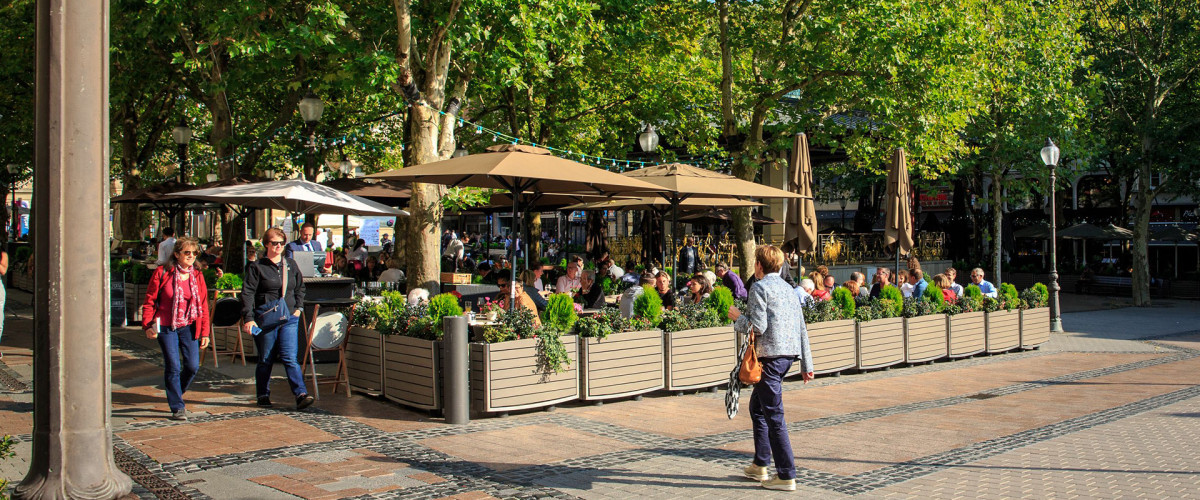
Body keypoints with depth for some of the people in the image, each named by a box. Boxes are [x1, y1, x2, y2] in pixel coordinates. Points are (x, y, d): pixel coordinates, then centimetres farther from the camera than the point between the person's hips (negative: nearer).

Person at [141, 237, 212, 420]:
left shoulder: (197, 276, 5)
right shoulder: (162, 273, -5)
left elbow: (203, 305, 8)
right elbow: (149, 301, -1)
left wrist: (205, 332, 4)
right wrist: (147, 325, -11)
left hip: (189, 327, 3)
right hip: (166, 327, -3)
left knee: (193, 366, 0)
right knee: (173, 367, -5)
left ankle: (177, 394, 29)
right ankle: (177, 407, 9)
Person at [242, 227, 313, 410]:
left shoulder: (291, 265, 12)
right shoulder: (256, 267, -1)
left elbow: (300, 288, 23)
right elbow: (247, 293, -6)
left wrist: (298, 307, 10)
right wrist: (248, 318, -14)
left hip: (289, 319, 2)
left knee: (289, 357, -7)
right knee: (266, 360, 7)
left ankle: (301, 395, -15)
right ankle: (263, 395, 21)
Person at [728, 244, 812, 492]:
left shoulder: (759, 287, -8)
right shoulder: (788, 288, 17)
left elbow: (757, 326, -17)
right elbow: (802, 328, 15)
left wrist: (737, 318, 3)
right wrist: (806, 364, 17)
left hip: (770, 355, -9)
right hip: (789, 354, 9)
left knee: (774, 415, -5)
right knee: (757, 406, 21)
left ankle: (786, 476, -4)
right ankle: (760, 465, 27)